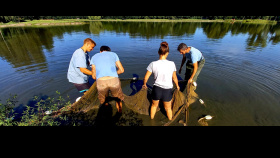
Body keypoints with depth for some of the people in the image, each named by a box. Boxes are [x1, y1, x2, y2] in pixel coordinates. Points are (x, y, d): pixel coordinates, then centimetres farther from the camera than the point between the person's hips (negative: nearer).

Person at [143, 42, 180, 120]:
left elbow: (146, 77, -7)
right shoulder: (172, 64, -12)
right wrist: (177, 85, 22)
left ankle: (151, 118, 58)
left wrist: (144, 84, 15)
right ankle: (170, 120, 58)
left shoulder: (153, 64, -15)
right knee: (168, 108, 29)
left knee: (154, 105, 30)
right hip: (167, 90, 0)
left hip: (156, 89, 0)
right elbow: (174, 78, 1)